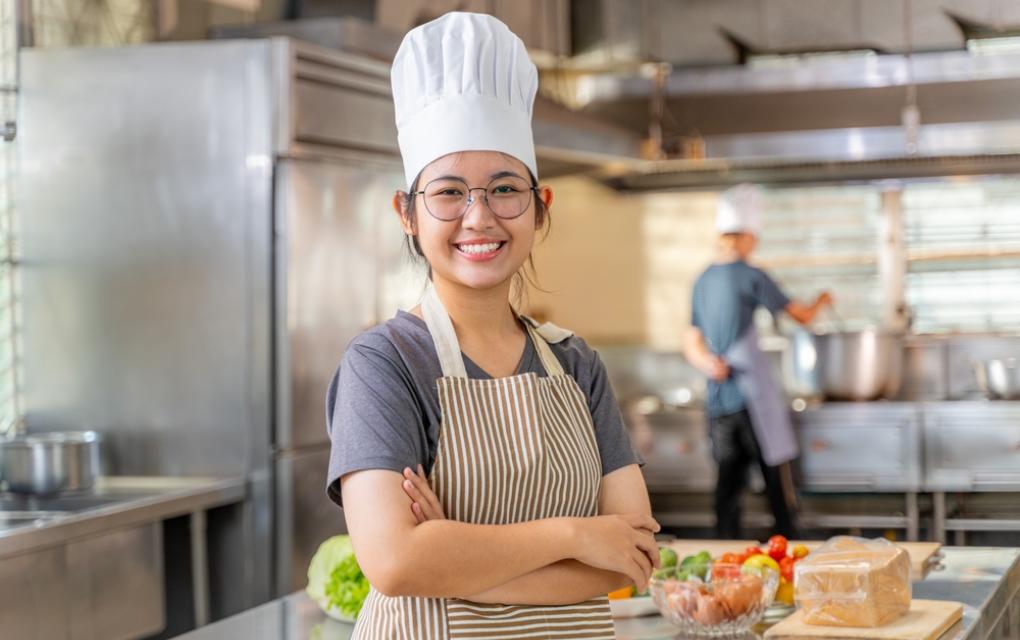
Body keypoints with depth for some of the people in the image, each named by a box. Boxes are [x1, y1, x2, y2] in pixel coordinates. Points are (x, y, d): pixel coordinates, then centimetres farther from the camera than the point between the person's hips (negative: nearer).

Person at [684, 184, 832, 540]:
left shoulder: (703, 281, 12)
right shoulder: (750, 277, -9)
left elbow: (692, 344, 14)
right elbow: (802, 317, -1)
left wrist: (708, 362, -5)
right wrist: (821, 302, 19)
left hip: (718, 399, 6)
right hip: (753, 396, -6)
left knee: (729, 480, 7)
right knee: (776, 478, 2)